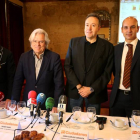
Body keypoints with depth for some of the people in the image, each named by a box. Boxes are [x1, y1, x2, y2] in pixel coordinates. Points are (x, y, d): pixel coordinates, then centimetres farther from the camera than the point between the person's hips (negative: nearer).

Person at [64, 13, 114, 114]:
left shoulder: (107, 46, -2)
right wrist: (78, 86, -8)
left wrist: (92, 89, -10)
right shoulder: (74, 42, 3)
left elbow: (107, 73, -3)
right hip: (74, 90, 2)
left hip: (95, 92, -1)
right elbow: (67, 66, 0)